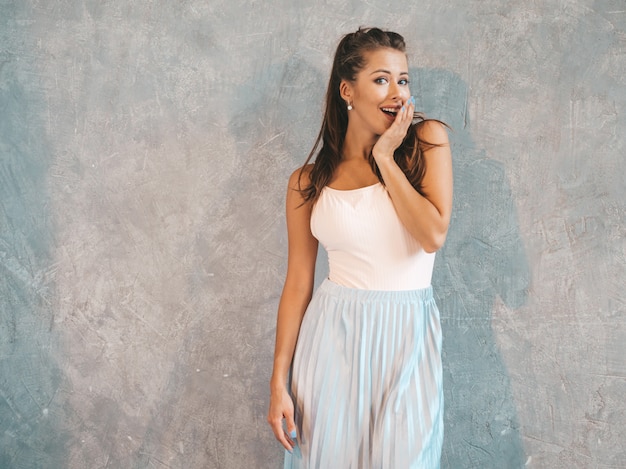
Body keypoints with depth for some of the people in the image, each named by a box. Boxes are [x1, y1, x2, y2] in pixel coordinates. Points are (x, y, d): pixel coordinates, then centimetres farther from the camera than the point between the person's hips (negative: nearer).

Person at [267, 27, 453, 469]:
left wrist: (385, 157, -10)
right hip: (333, 337, 0)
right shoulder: (309, 182, 2)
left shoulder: (427, 140, 0)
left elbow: (433, 236, -13)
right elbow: (298, 283, 3)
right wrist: (279, 382, 0)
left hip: (407, 337, 0)